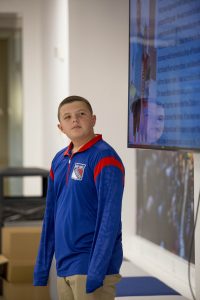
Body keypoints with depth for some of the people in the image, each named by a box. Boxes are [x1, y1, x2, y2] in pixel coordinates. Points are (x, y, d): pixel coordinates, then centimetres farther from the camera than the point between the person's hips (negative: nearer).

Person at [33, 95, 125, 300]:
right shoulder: (59, 160, 11)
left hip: (90, 267, -7)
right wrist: (41, 270, 13)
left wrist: (95, 273, -22)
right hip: (64, 269, 7)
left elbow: (109, 218, -17)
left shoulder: (104, 158, -11)